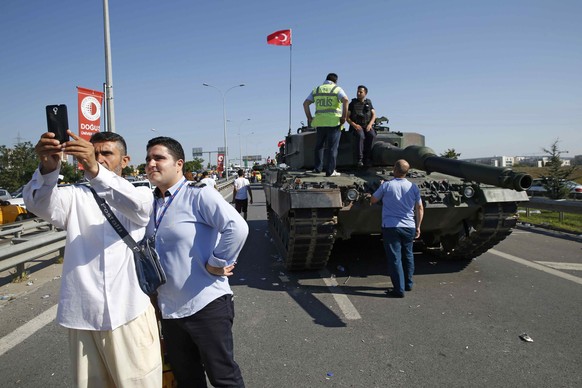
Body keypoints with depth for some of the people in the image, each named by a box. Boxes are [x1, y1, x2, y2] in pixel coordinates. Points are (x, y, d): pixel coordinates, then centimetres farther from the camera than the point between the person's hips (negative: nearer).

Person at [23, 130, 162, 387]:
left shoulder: (141, 195, 4)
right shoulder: (76, 197, 9)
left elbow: (137, 206, -20)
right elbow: (40, 204, -11)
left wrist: (95, 171, -34)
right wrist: (47, 169, -32)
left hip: (130, 313, -2)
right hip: (83, 315, 2)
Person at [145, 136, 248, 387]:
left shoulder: (199, 195, -13)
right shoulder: (150, 204, 9)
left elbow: (237, 228, -26)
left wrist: (216, 264, -18)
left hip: (207, 306, -7)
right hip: (169, 310, 7)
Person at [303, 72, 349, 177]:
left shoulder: (316, 90, 16)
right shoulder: (337, 89, 4)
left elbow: (305, 103, 10)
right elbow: (345, 100, -16)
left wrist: (309, 118, 11)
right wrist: (344, 116, -12)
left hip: (320, 121, 3)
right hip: (334, 121, -3)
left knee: (319, 145, 18)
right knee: (332, 147, 0)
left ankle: (318, 167, 19)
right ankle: (330, 171, -1)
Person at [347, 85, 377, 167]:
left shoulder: (369, 103, 16)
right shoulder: (352, 104, 10)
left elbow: (374, 115, 7)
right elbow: (347, 117, 3)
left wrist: (370, 124, -12)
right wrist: (354, 125, -14)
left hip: (367, 126, 2)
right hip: (356, 126, -2)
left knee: (372, 135, -31)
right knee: (361, 136, -35)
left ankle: (367, 158, -29)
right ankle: (359, 159, -37)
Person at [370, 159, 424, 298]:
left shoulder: (387, 185, -9)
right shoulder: (414, 187, 2)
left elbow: (372, 200, 4)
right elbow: (420, 209, 6)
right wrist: (418, 227, 15)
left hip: (390, 227, -4)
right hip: (409, 228, 4)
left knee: (395, 258, -1)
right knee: (408, 255, 20)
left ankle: (399, 289, -1)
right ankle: (408, 284, 31)